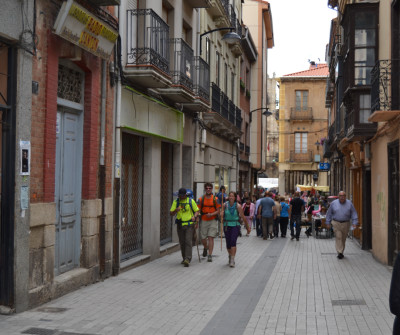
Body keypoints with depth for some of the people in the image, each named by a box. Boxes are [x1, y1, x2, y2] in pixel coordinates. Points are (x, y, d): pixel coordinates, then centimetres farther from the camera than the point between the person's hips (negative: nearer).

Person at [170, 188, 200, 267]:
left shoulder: (191, 201, -1)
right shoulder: (176, 202, 3)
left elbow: (197, 211, 5)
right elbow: (171, 214, 2)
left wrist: (194, 216, -16)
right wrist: (176, 210, -19)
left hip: (189, 225, -3)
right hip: (180, 225, 3)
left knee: (188, 241, -14)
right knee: (182, 242, 9)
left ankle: (187, 259, -19)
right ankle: (184, 258, 24)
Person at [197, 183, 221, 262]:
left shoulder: (215, 199, 1)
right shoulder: (201, 199, 4)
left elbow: (218, 210, 1)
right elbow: (198, 210, 5)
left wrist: (211, 214, -16)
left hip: (212, 220, -2)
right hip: (203, 220, 2)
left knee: (211, 237, -8)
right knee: (203, 238, 7)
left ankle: (210, 255, -5)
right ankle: (205, 248, 40)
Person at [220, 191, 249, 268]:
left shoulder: (238, 206, -5)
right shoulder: (225, 205, -1)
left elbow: (243, 217, 1)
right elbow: (221, 214, -5)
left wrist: (247, 227, 7)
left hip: (235, 225, -2)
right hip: (227, 226, 2)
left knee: (233, 241, -18)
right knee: (228, 243, 6)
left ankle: (232, 260, -18)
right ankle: (230, 256, 34)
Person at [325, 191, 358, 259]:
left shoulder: (349, 203, 2)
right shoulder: (334, 203, 2)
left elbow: (354, 213, 2)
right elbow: (329, 213, 9)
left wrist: (354, 223, -8)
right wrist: (328, 222, 6)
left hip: (346, 224, 1)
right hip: (336, 223, -1)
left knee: (343, 239, 10)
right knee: (338, 238, -9)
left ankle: (341, 252, 23)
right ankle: (339, 253, -11)